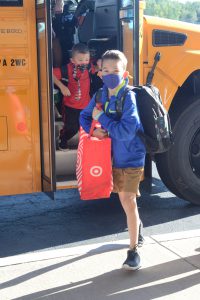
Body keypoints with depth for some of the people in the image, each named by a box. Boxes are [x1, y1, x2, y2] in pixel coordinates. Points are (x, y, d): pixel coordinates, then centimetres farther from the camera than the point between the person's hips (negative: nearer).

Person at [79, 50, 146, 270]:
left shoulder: (128, 97, -21)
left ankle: (133, 250, 1)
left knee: (128, 200, -8)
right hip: (115, 157, 6)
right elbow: (84, 116, 12)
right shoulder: (101, 96, -2)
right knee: (124, 198, 21)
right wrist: (93, 130, -9)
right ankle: (136, 222, 49)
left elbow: (126, 132, -30)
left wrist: (102, 118, -22)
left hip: (132, 157, -6)